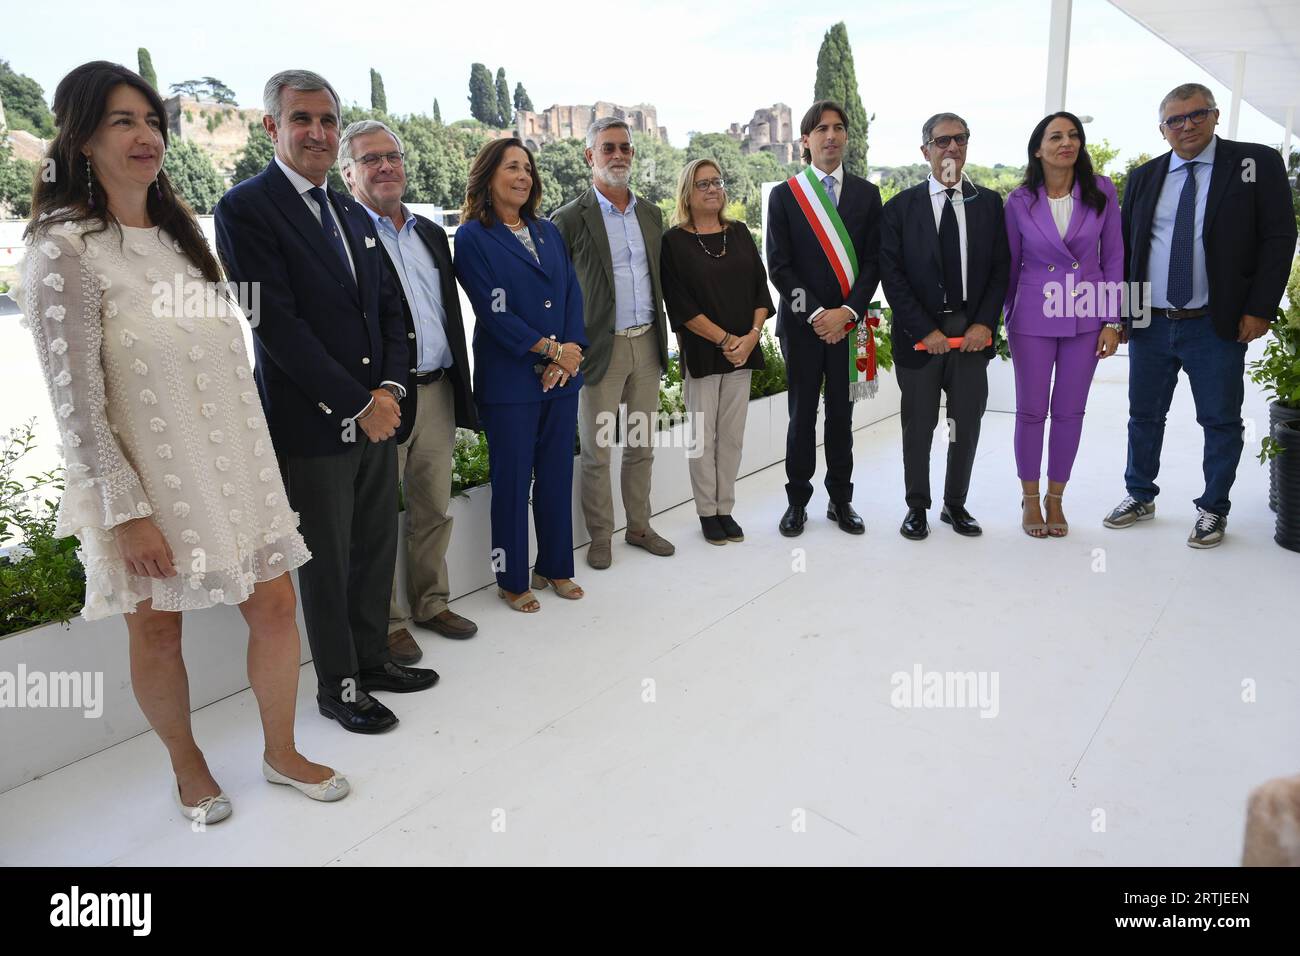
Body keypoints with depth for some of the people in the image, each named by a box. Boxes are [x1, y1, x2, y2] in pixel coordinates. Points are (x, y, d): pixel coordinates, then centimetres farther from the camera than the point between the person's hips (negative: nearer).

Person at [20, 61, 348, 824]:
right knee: (158, 628, 11)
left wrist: (264, 465, 13)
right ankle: (188, 765, 35)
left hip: (234, 466, 6)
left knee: (276, 604, 9)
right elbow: (76, 403, -15)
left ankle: (282, 754, 29)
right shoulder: (65, 251, -13)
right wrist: (129, 513, -17)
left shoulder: (179, 230, 8)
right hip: (148, 481, -6)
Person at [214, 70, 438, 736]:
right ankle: (338, 686, 23)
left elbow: (388, 307, 14)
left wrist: (389, 388, -3)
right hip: (311, 424, -7)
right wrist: (355, 404, -16)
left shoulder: (353, 215, 15)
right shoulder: (245, 209, -9)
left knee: (377, 549, 16)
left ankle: (373, 659, 33)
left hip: (376, 413, 7)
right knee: (326, 562, 6)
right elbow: (276, 323, -16)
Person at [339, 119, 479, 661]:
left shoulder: (431, 234, 15)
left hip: (437, 393, 7)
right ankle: (386, 623, 19)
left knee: (435, 509, 15)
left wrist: (460, 388, 15)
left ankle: (431, 604, 31)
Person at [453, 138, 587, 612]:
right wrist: (551, 350, -14)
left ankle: (556, 567, 27)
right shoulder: (472, 237, -5)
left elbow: (573, 294, 7)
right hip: (508, 379, -5)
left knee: (557, 475, 12)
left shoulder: (548, 232, 12)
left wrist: (571, 351, -8)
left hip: (561, 376, 5)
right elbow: (494, 311, -13)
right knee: (512, 480, 4)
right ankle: (512, 580, 18)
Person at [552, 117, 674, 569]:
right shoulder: (569, 219, -7)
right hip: (601, 347, -5)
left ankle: (639, 526, 26)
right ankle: (599, 537, 16)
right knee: (596, 451, 3)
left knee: (642, 446, 12)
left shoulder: (651, 213, 11)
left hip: (647, 344, 5)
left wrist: (662, 337, 14)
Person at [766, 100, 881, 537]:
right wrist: (816, 314, -11)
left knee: (842, 414, 8)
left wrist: (846, 313, -11)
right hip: (801, 322, -1)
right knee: (802, 414, 5)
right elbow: (779, 266, -3)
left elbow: (873, 262, 3)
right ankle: (797, 501, 16)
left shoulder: (866, 193, 8)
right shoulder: (784, 194, 2)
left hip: (848, 322, 2)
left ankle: (841, 500, 19)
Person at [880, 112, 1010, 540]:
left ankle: (956, 504, 24)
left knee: (967, 424, 8)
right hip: (920, 335, -2)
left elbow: (1001, 268, 6)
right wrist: (924, 330, -11)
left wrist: (984, 323, -8)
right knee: (918, 426, 6)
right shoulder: (901, 207, 1)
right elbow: (892, 275, -5)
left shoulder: (988, 203, 8)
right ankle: (917, 507, 21)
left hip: (972, 334, 2)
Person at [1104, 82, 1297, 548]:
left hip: (1216, 326, -3)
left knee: (1221, 422, 6)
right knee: (1144, 416, 14)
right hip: (1150, 323, 3)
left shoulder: (1256, 163, -1)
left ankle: (1213, 509, 21)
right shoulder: (1143, 177, 9)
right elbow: (1123, 248, 10)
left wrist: (1260, 309, -11)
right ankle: (1140, 496, 30)